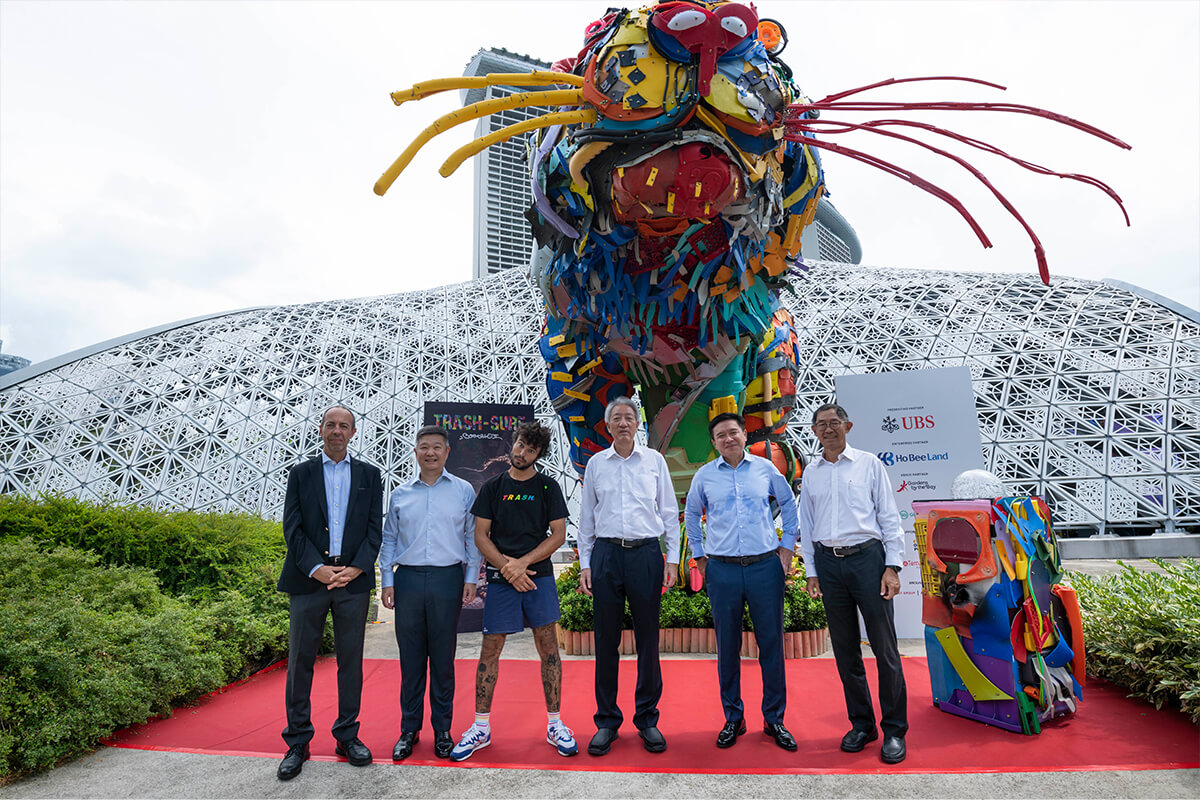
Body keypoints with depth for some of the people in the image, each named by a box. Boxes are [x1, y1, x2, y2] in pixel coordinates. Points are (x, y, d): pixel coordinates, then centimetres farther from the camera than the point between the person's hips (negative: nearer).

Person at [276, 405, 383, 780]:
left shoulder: (369, 474, 10)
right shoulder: (301, 473, 9)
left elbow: (375, 527, 4)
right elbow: (293, 528, 0)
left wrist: (356, 568, -9)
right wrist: (315, 568, -13)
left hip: (353, 579, 1)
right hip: (308, 579, 0)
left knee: (351, 661, 7)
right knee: (300, 661, 4)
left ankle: (347, 736, 20)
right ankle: (297, 742, 17)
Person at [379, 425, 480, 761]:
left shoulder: (464, 491, 7)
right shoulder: (400, 494, 11)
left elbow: (473, 537, 8)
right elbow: (388, 540, 14)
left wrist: (471, 579, 1)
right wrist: (386, 580, 6)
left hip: (447, 579, -1)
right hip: (408, 579, 2)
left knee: (443, 659, 5)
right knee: (410, 658, 6)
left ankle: (442, 730, 17)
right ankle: (409, 729, 20)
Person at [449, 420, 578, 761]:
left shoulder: (548, 487, 6)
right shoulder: (493, 487, 9)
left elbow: (558, 534, 1)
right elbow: (480, 535, 6)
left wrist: (522, 562, -9)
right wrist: (507, 568, -7)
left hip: (539, 576, 0)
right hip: (500, 579, 1)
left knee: (548, 646, 2)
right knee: (490, 649, 2)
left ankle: (554, 725, 13)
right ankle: (481, 727, 14)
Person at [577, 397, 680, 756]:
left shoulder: (654, 460, 6)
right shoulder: (596, 463, 9)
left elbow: (669, 513, 9)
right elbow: (586, 518, 12)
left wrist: (672, 559, 2)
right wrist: (585, 564, 6)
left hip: (646, 554, -1)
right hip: (606, 554, 1)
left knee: (648, 639, 4)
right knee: (606, 641, 5)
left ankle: (647, 719, 18)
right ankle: (606, 721, 17)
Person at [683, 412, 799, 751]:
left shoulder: (765, 468, 4)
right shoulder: (705, 475, 5)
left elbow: (789, 503, 17)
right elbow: (691, 515, 19)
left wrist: (787, 546, 12)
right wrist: (700, 556, 14)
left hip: (766, 567, 0)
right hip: (723, 570, 0)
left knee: (772, 644, 5)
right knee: (727, 647, 7)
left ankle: (774, 719, 19)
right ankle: (733, 718, 21)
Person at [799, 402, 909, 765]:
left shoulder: (868, 463, 3)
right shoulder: (810, 473, 12)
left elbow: (889, 516, 2)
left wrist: (892, 566, -5)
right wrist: (811, 571, 10)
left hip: (867, 557, -3)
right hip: (828, 562, 3)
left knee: (884, 646, -2)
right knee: (845, 648, 9)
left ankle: (894, 729, 10)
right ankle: (861, 724, 21)